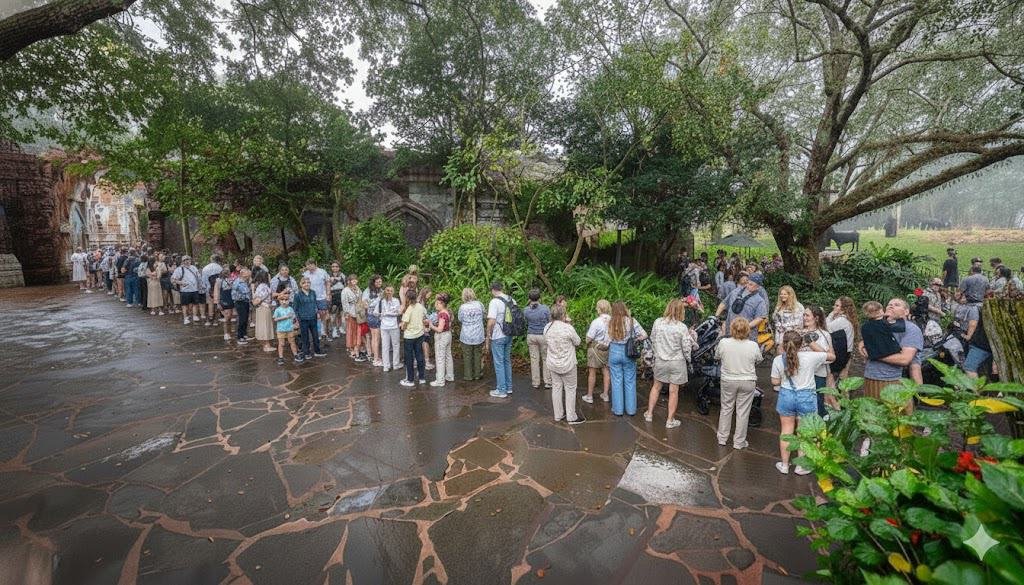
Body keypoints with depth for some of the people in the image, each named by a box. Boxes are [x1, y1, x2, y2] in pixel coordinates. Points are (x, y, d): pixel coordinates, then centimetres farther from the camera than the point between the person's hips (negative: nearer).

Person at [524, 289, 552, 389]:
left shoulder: (526, 310, -5)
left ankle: (535, 382, 16)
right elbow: (550, 322, -4)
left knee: (534, 359, 9)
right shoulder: (545, 308, -12)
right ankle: (547, 382, 15)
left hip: (531, 336, 2)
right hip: (544, 336, -2)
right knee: (546, 358, 10)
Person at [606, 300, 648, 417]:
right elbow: (644, 335, -12)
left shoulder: (610, 323, -6)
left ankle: (618, 409, 17)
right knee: (630, 382, 11)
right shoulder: (631, 321, -9)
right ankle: (631, 409, 20)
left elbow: (607, 342, -5)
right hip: (628, 353, 0)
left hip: (614, 352, 1)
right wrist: (634, 339, 4)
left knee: (617, 382, 10)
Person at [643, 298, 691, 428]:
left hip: (660, 360, 3)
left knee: (656, 387, 20)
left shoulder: (657, 322, -10)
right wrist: (689, 359, 9)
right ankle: (670, 420, 20)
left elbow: (652, 339, 3)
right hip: (677, 362, -3)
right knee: (673, 391, 9)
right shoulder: (682, 327, -17)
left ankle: (649, 413, 30)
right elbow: (686, 348, -10)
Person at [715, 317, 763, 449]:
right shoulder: (753, 345, -14)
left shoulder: (723, 342, -14)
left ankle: (722, 439, 25)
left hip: (728, 380, 1)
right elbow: (758, 360, 4)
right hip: (748, 382, -1)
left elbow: (717, 357, 2)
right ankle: (739, 442, 21)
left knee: (726, 409, 15)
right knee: (743, 412, 10)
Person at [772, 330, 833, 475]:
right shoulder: (810, 357, -15)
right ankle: (801, 466, 22)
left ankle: (784, 465, 23)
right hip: (806, 397, -1)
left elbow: (775, 382, -3)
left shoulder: (778, 360, -11)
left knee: (786, 431, 13)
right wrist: (811, 343, 7)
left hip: (786, 396, 1)